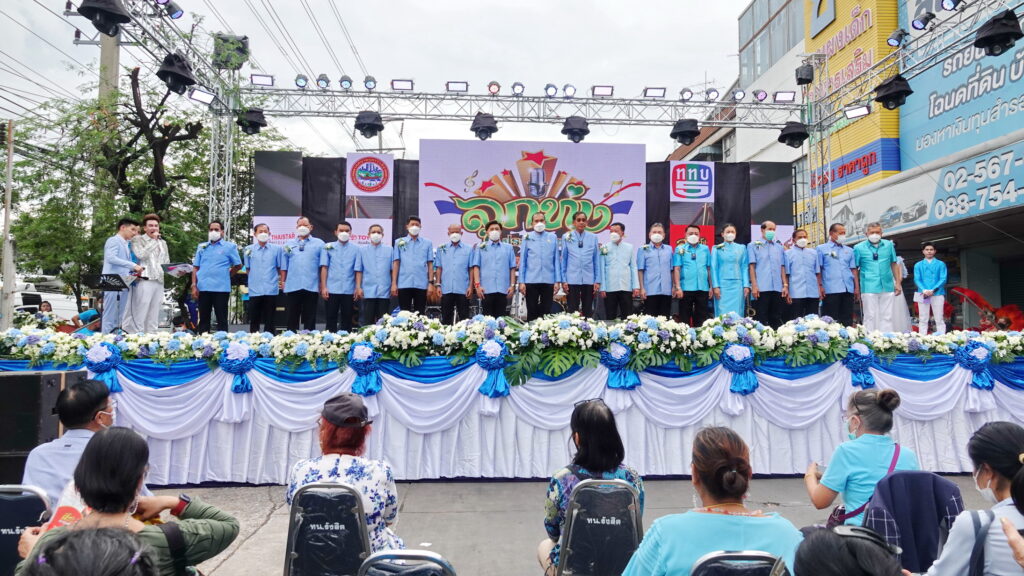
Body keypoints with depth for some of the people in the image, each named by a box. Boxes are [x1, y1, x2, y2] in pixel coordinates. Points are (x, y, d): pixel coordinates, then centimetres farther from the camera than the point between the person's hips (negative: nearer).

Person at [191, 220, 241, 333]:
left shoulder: (230, 246, 2)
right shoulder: (202, 247, 13)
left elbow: (238, 265, 7)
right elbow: (195, 267, 11)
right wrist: (194, 285, 3)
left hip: (221, 288, -3)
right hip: (203, 288, 3)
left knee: (221, 319, 1)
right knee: (203, 319, 10)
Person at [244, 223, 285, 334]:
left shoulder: (277, 249, 4)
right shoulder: (249, 249, 6)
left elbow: (281, 267, 8)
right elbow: (247, 268, 14)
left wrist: (282, 281, 2)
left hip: (271, 290, -1)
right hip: (254, 290, 1)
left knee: (270, 320, 6)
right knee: (254, 320, 6)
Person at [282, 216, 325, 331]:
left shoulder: (319, 244, 6)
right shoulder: (288, 244, 14)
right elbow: (284, 266, 12)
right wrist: (283, 282, 5)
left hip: (311, 287, -2)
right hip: (292, 287, 2)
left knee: (310, 318, 4)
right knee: (292, 318, 6)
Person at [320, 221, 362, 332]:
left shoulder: (356, 249, 5)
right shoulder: (328, 247, 5)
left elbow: (358, 270, 2)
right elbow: (324, 268, 2)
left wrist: (358, 288, -5)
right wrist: (323, 287, -4)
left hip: (349, 290, 0)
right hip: (332, 289, 0)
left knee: (347, 319, 7)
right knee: (331, 319, 3)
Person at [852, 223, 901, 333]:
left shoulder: (889, 245, 11)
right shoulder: (859, 248, 1)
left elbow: (894, 264, 16)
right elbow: (855, 269, 1)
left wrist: (898, 283, 11)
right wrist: (856, 288, -4)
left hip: (887, 287, 3)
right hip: (869, 288, -3)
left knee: (887, 316, 8)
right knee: (870, 317, 0)